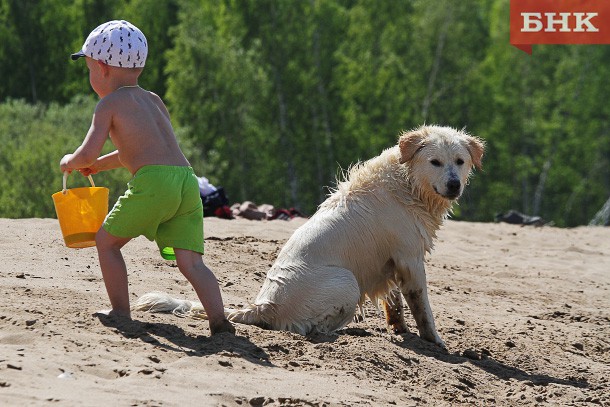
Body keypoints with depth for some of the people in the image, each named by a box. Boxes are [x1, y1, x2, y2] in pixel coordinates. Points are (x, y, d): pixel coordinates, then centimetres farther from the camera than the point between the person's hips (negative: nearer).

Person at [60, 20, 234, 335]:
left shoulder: (110, 104, 7)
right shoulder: (154, 100, 28)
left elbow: (87, 153, -1)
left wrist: (70, 162, 22)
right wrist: (100, 165, 51)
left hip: (152, 182, -6)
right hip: (188, 180, 6)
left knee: (106, 240, 12)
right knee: (190, 261, 1)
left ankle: (121, 311, 13)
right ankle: (218, 319, -16)